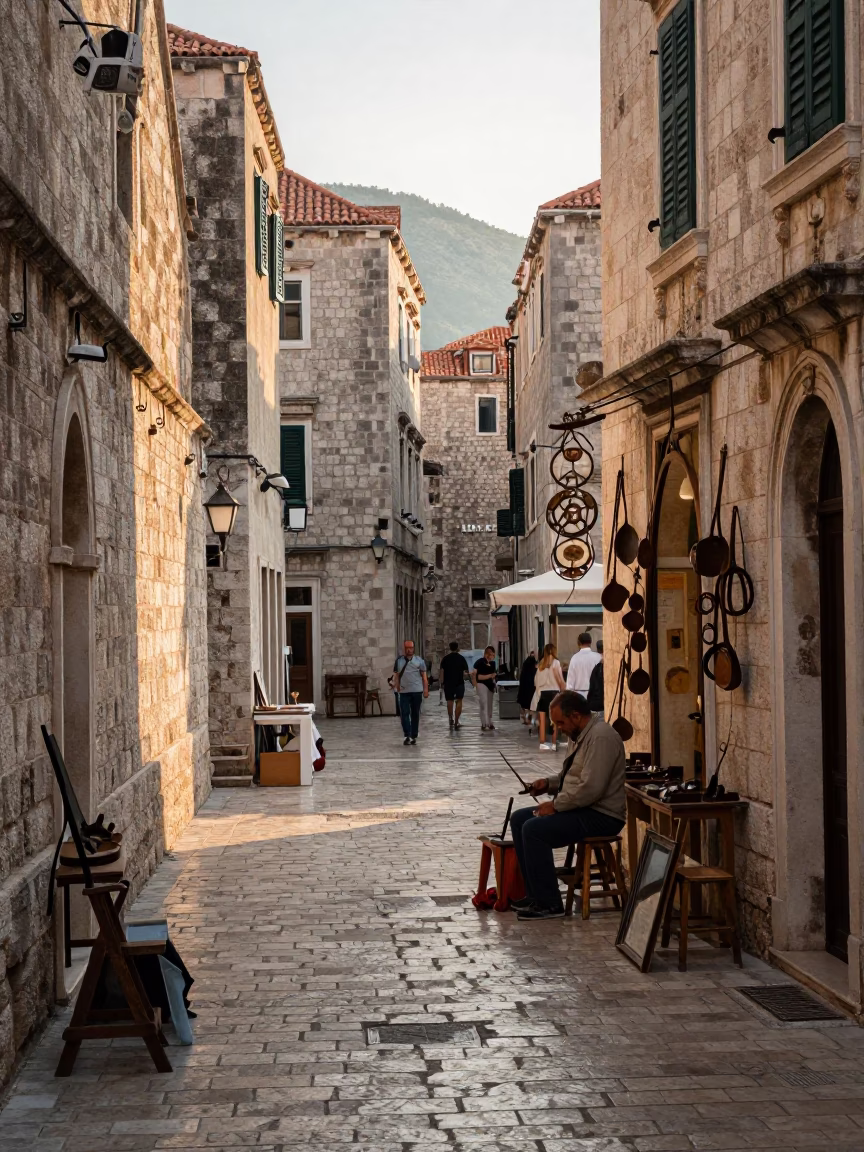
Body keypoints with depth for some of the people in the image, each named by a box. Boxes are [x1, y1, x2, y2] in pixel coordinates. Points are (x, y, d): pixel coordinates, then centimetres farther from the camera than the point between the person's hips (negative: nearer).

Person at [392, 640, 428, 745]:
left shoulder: (419, 661, 6)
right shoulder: (399, 662, 9)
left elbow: (424, 677, 5)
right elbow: (396, 676, 10)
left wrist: (426, 690, -2)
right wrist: (396, 685, -5)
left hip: (417, 691, 0)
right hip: (404, 692, 0)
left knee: (415, 714, 5)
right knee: (404, 713, -9)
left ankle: (414, 736, 12)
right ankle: (407, 736, -8)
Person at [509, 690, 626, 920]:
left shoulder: (601, 737, -20)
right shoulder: (584, 735, 14)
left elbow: (591, 788, -28)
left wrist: (555, 804, -17)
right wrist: (549, 783, 9)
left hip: (601, 815, -11)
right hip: (583, 808, 11)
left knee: (534, 829, -23)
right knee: (519, 819, 7)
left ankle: (549, 904, -15)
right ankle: (535, 894, 8)